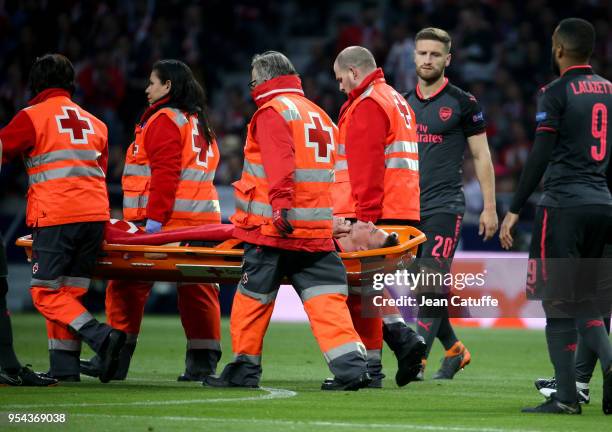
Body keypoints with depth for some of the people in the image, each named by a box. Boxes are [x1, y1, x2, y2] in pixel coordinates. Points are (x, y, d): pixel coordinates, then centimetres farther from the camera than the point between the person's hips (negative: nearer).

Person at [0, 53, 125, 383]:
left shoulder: (32, 117, 2)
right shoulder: (94, 123, 21)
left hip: (55, 217, -6)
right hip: (95, 216, 6)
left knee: (45, 292, -2)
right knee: (69, 291, 10)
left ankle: (101, 336, -20)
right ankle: (64, 367, 6)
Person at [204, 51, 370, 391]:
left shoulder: (273, 111, -4)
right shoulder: (317, 114, 22)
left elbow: (279, 164, -18)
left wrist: (281, 206, -27)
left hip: (273, 225, -7)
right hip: (317, 228, 7)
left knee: (253, 296, 5)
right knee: (325, 296, 0)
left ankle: (244, 369, 12)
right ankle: (350, 365, -14)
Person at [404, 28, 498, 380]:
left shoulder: (463, 103, -2)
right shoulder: (403, 104, 12)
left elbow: (482, 157, 0)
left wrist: (490, 207, -4)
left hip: (445, 207, -5)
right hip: (408, 207, 5)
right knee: (420, 289, 7)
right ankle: (454, 350, 24)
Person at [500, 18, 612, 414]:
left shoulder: (556, 93, -6)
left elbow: (540, 156, -11)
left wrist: (515, 210, -8)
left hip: (563, 203, -6)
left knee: (558, 302, -1)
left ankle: (567, 397, -3)